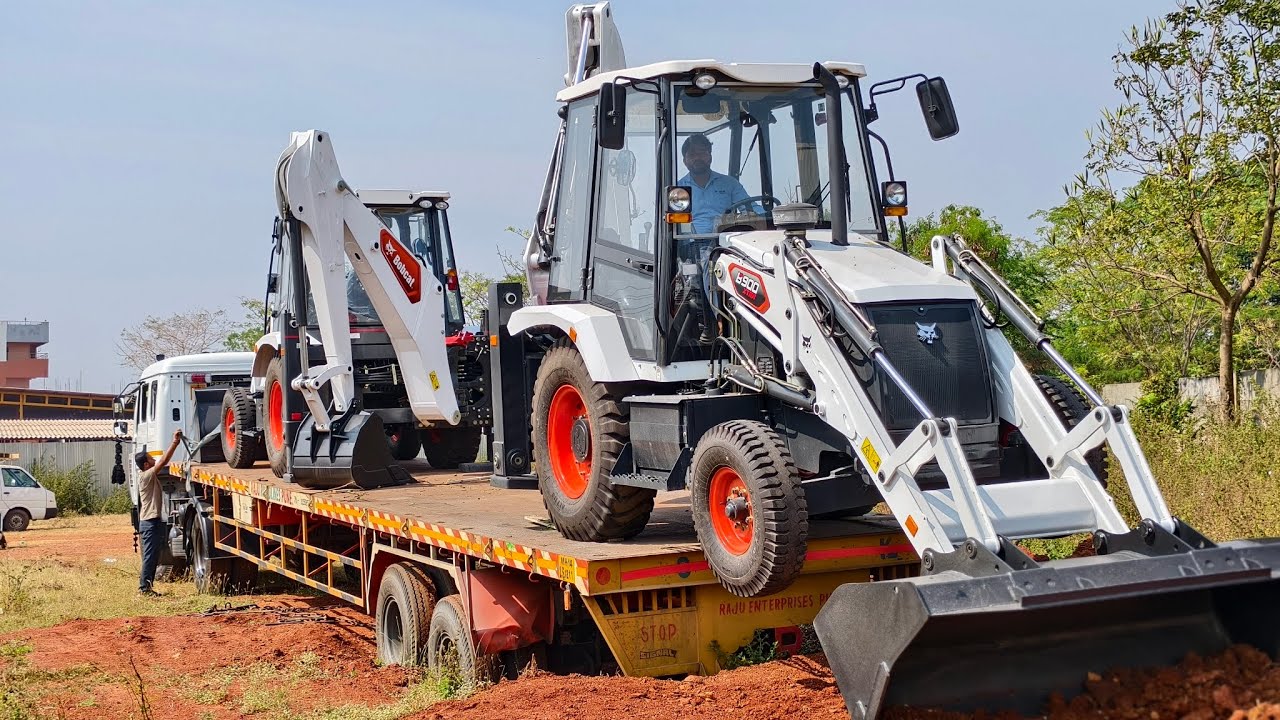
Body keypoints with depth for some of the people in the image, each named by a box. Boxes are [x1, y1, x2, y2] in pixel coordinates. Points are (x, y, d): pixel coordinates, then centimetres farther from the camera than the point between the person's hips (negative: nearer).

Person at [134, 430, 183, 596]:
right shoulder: (146, 476, -14)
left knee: (153, 557, 13)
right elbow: (163, 461, -21)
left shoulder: (151, 476, 14)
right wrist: (175, 442, -20)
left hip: (153, 522, 10)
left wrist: (175, 442, 9)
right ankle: (144, 587, -3)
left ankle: (146, 586, 17)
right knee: (150, 557, -6)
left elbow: (164, 462, 15)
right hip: (150, 522, -10)